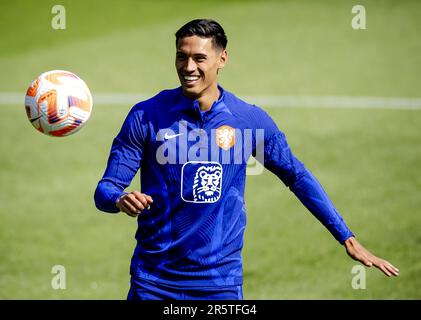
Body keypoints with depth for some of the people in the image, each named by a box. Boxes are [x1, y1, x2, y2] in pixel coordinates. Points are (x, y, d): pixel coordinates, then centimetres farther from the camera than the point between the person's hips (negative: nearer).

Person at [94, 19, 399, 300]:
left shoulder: (251, 120, 0)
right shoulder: (146, 116, -5)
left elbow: (298, 177, 10)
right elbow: (106, 188, -4)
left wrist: (348, 239, 8)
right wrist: (120, 200, -29)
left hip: (221, 281, 1)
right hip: (154, 281, -1)